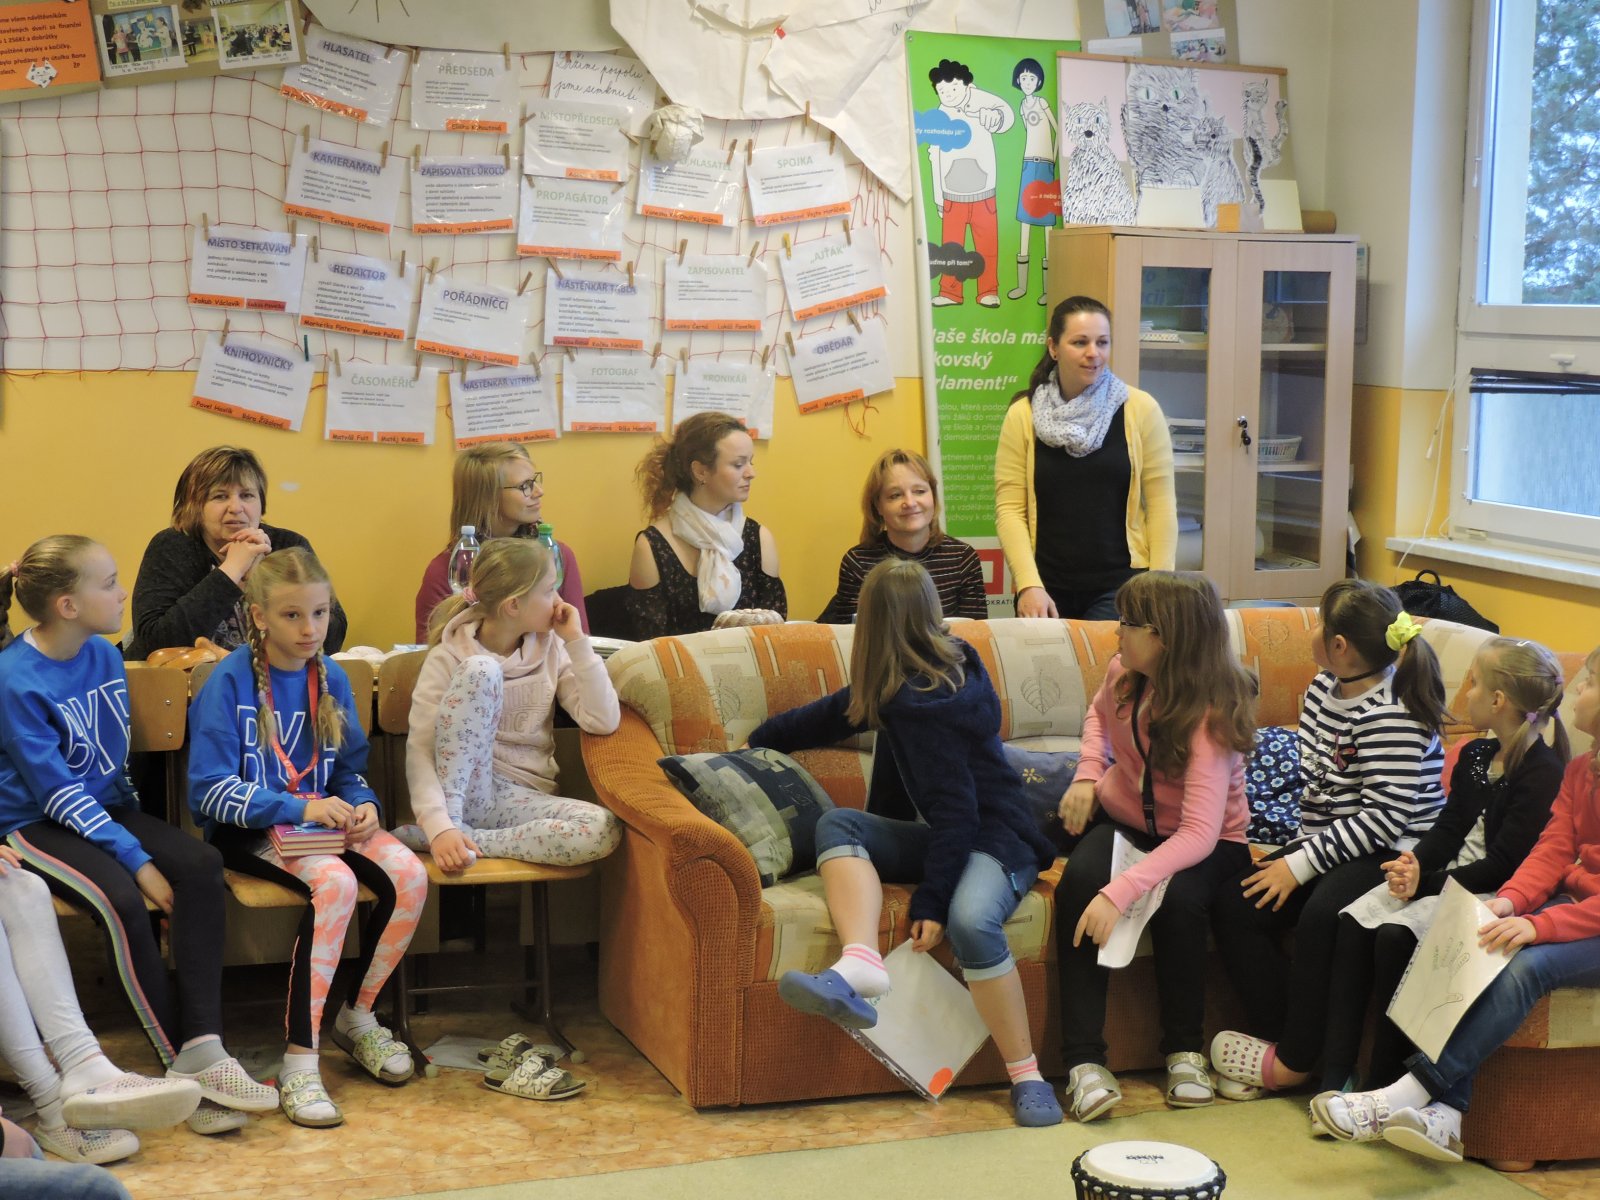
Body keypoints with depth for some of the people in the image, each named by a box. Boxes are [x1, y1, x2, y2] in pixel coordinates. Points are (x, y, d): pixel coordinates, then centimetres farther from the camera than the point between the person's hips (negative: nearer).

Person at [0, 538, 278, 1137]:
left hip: (106, 808, 7)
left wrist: (138, 828, 9)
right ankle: (182, 1065, -22)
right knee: (121, 897, -33)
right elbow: (59, 795, -19)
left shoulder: (103, 656, 3)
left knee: (201, 864, -21)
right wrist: (138, 860, -23)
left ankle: (202, 1047, -27)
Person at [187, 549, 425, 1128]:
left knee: (409, 875, -22)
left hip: (320, 817, 6)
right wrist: (300, 808, -22)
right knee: (336, 883, -35)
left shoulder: (330, 677, 7)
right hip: (249, 831, -5)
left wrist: (362, 805, -7)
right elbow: (210, 790, -15)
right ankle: (299, 1062, -27)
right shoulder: (231, 680, -10)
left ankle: (356, 1017, 2)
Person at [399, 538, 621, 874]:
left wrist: (576, 641, -8)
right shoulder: (449, 657, -7)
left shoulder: (551, 649, 5)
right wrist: (440, 826, -31)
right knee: (480, 670, -25)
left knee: (603, 830, -31)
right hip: (456, 789, -4)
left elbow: (604, 721, -4)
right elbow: (419, 750, -16)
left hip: (520, 799, 4)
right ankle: (445, 829, -25)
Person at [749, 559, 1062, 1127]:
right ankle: (862, 965, -37)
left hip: (996, 839, -9)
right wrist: (758, 741, 32)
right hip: (940, 836, 9)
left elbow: (956, 812, -24)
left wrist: (931, 901, -26)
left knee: (969, 920, -39)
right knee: (836, 823, -14)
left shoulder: (921, 704, -20)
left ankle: (1026, 1077, -25)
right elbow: (839, 711, 22)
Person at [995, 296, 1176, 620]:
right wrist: (1028, 584, -12)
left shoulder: (1140, 410, 0)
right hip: (1047, 589, 1)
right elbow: (1009, 508, -2)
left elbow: (1160, 503, 0)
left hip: (1121, 585, -1)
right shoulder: (1023, 415, 1)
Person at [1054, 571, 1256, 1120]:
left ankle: (1184, 1050, -12)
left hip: (1205, 842, -4)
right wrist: (1088, 774, -1)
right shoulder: (1124, 673, -10)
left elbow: (1199, 834, -37)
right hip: (1122, 818, 5)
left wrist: (1120, 890, -47)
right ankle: (1083, 1059, -29)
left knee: (1178, 900, -37)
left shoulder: (1209, 715, -28)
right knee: (1078, 882, -28)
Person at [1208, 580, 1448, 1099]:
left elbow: (1385, 816, -23)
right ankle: (1275, 1035, -7)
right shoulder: (1323, 687, 9)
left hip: (1391, 855, -9)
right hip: (1326, 843, 9)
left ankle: (1294, 1061, -18)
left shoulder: (1390, 715, -19)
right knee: (1232, 906, -11)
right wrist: (1299, 851, 5)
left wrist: (1302, 864, -21)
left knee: (1322, 915, -35)